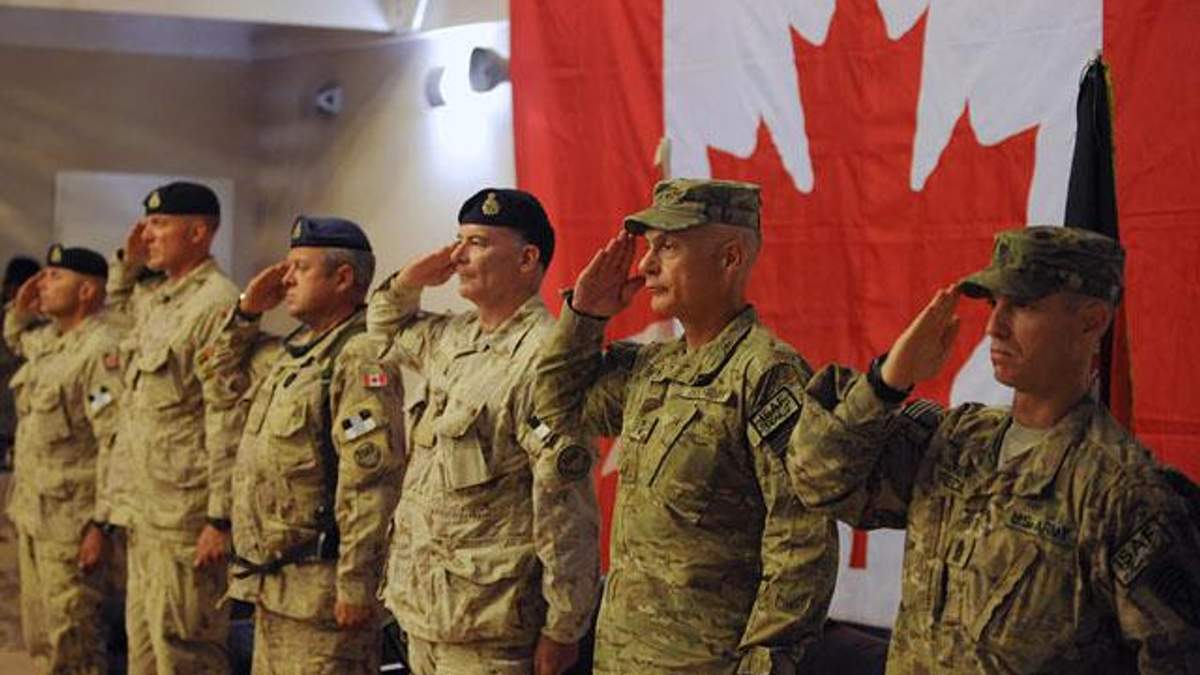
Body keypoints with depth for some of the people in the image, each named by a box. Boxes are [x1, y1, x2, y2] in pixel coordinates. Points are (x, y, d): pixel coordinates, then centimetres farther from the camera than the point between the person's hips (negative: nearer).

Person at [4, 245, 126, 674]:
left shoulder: (103, 348, -19)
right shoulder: (49, 338, 11)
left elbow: (116, 443, -24)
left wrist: (100, 523, -24)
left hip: (70, 519, -10)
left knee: (72, 639, -2)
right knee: (39, 636, 19)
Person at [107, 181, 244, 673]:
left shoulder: (217, 305, -15)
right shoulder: (151, 297, 13)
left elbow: (229, 423, -19)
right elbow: (118, 306, 39)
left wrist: (220, 518, -21)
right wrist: (128, 263, 17)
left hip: (187, 519, -10)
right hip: (146, 512, 10)